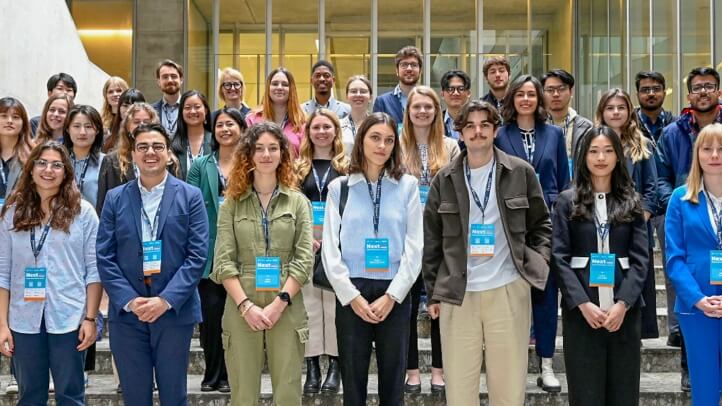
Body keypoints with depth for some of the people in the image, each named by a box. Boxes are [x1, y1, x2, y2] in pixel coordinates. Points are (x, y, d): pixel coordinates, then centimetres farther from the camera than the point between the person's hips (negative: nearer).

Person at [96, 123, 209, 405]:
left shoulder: (190, 196, 2)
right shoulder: (115, 198, 7)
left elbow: (197, 255, -5)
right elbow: (105, 257, 2)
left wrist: (166, 300, -14)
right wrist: (130, 300, -10)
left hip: (175, 311, -1)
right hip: (126, 313, 2)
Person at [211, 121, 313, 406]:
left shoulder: (298, 201, 7)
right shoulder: (232, 203, 7)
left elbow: (304, 259, 0)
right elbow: (223, 261, 0)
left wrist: (279, 303, -11)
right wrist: (245, 305, -12)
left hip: (287, 309, 0)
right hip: (242, 309, 0)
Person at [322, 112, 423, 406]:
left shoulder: (407, 186, 5)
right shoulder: (339, 187, 5)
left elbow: (414, 247, 0)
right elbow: (330, 248, 1)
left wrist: (392, 296, -9)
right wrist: (351, 296, -9)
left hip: (394, 294, 0)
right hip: (351, 294, 0)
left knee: (392, 382, 6)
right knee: (353, 382, 6)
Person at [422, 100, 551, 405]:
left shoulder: (520, 172, 3)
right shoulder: (445, 179, 5)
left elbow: (541, 224, 13)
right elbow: (432, 241, 8)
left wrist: (537, 261, -2)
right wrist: (432, 293, 7)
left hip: (509, 290, -1)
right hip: (457, 294, 1)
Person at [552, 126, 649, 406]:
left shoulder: (631, 202, 10)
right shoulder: (567, 201, 5)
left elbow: (640, 258, 3)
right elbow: (559, 257, -2)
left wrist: (623, 303, -11)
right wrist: (583, 303, -13)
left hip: (624, 309, 2)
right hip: (581, 309, -2)